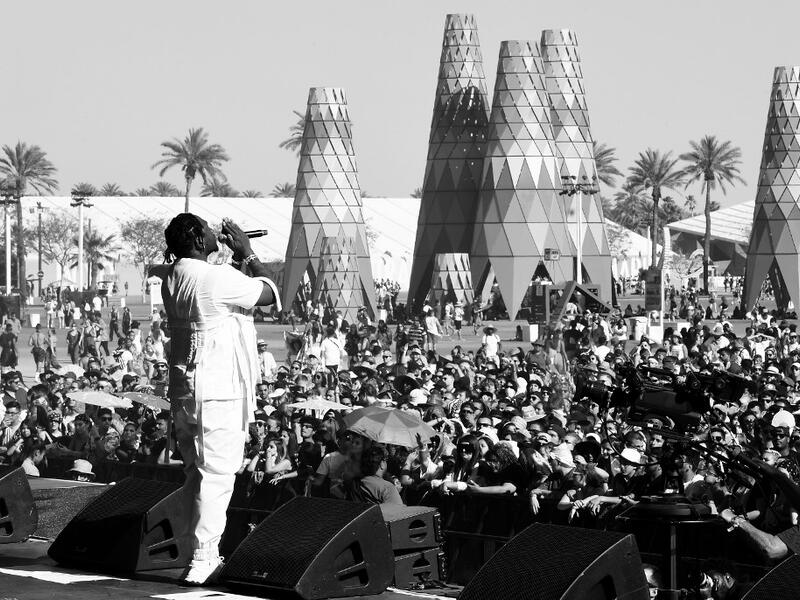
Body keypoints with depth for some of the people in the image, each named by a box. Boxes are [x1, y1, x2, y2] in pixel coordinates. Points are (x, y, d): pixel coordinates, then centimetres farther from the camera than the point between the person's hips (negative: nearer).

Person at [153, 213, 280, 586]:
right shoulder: (216, 279, -19)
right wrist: (247, 254, 1)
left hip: (183, 388, 8)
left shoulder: (172, 278, 7)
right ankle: (203, 559, -6)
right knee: (216, 475, -4)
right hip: (218, 392, -8)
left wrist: (238, 259, 11)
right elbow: (268, 293, -9)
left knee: (195, 474, 15)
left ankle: (204, 552, 22)